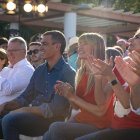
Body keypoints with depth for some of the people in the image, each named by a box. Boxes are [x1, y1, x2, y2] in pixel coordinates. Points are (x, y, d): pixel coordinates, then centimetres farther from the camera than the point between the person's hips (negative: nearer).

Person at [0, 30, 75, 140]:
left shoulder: (67, 73, -8)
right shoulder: (39, 70, 16)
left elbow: (55, 109, -16)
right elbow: (25, 97, 15)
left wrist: (26, 110, -17)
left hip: (52, 120, -6)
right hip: (32, 115, 7)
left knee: (9, 120, -28)